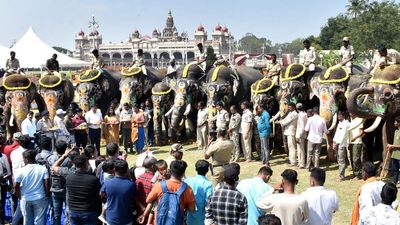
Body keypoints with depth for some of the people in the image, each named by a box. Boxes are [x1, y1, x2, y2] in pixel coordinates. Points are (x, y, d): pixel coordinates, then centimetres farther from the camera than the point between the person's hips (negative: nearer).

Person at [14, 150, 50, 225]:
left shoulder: (21, 171, -9)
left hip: (25, 199, 1)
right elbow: (47, 183, -12)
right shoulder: (43, 169, -9)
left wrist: (19, 196, 10)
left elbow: (16, 186, -6)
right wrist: (47, 195, 2)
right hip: (40, 198, 0)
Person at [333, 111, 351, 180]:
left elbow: (343, 135, -17)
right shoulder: (339, 123, 17)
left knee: (341, 160, -8)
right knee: (339, 160, 11)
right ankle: (341, 174, 17)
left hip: (342, 144, -9)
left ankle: (341, 176, -7)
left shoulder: (346, 123, -11)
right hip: (338, 144, 9)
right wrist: (334, 141, 6)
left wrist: (337, 143, -16)